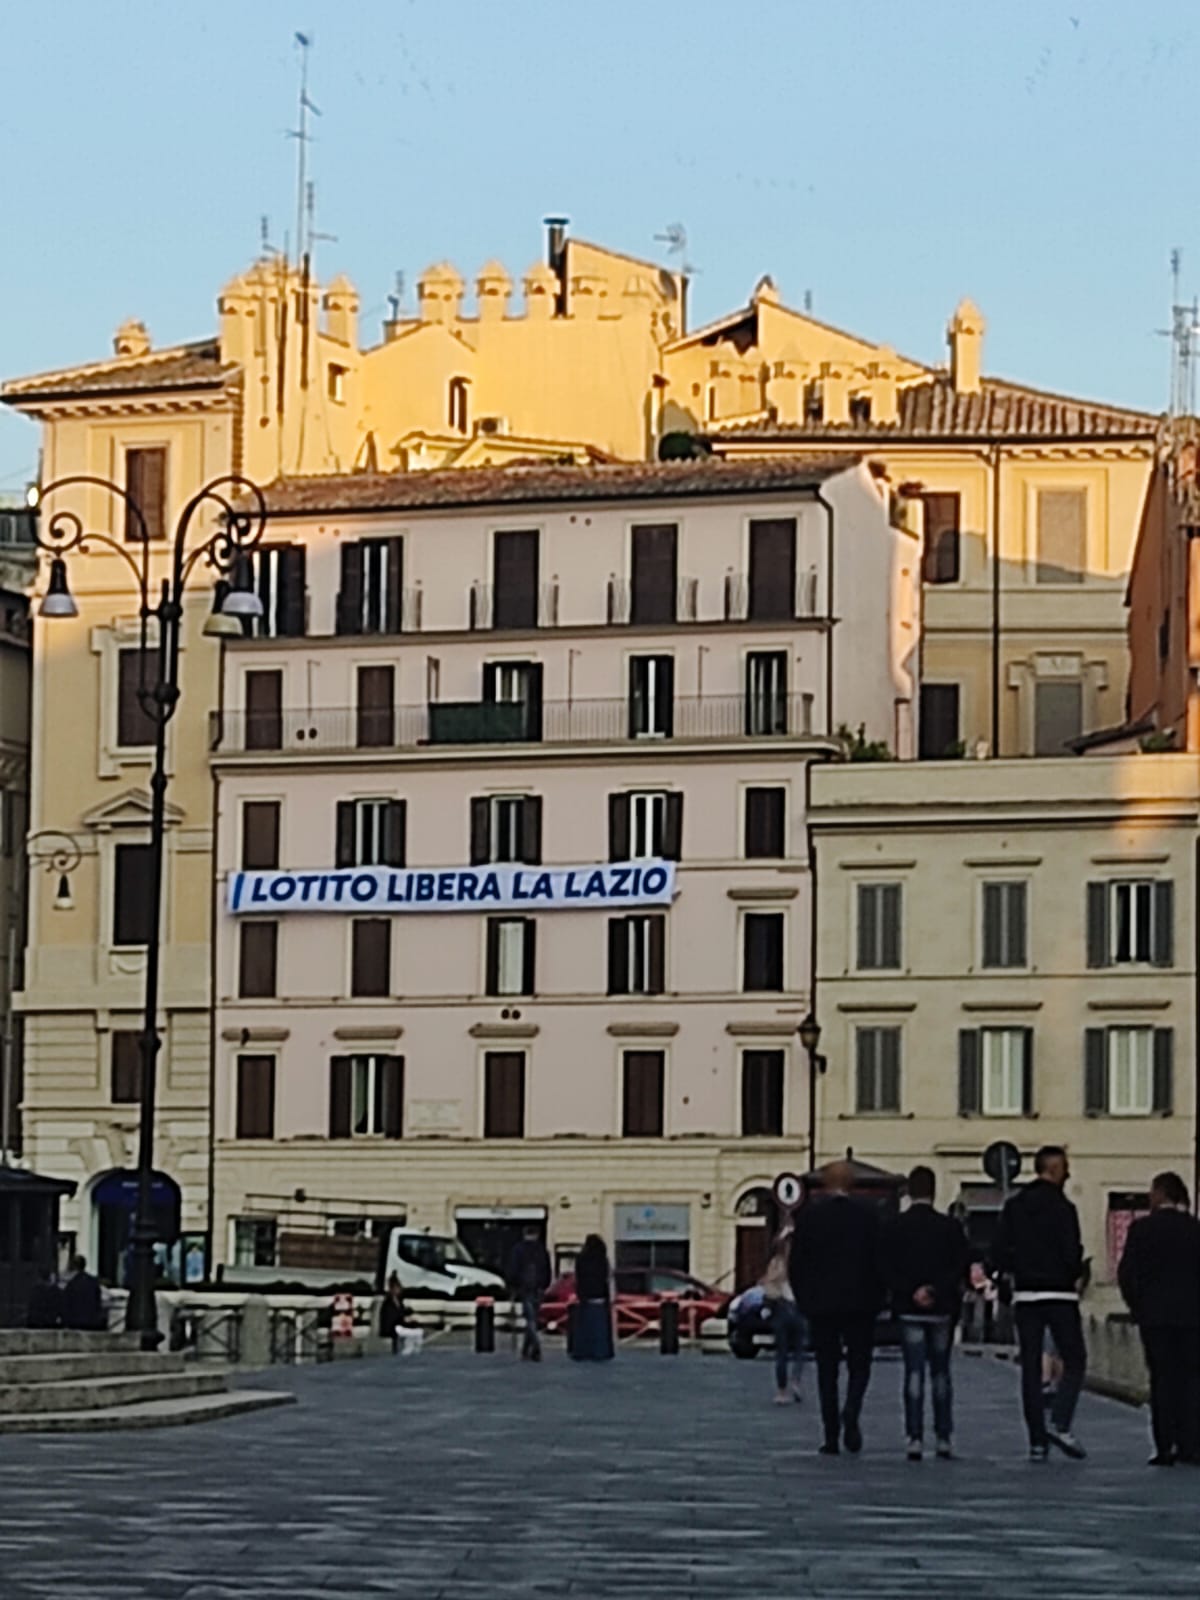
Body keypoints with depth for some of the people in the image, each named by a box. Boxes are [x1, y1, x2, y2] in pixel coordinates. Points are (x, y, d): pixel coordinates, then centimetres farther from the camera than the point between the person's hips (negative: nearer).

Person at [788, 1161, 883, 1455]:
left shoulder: (809, 1214, -2)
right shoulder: (867, 1215, -3)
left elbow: (796, 1263, -1)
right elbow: (878, 1260, -2)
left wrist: (804, 1299, 10)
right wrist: (876, 1300, 7)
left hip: (820, 1305, 0)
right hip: (860, 1305, 0)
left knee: (827, 1370, 6)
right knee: (859, 1366, 8)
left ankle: (831, 1437, 4)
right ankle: (851, 1414, -18)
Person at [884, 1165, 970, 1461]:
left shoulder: (896, 1228, -2)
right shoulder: (949, 1227, -2)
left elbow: (888, 1270, -7)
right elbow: (963, 1267, -7)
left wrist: (912, 1292, -9)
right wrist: (938, 1290, -8)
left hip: (909, 1311, -1)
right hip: (942, 1310, 1)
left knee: (914, 1373, 1)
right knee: (940, 1373, 10)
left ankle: (915, 1438, -6)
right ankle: (944, 1438, 9)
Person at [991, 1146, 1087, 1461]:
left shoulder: (1014, 1207, 7)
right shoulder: (1062, 1208, -10)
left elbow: (999, 1256, 3)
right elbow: (1072, 1254, -14)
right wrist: (1075, 1276, 6)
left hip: (1025, 1296, 5)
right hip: (1059, 1296, -5)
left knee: (1030, 1368, 6)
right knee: (1074, 1361, 3)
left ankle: (1037, 1441, 4)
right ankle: (1060, 1423, -15)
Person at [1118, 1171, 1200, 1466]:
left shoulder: (1143, 1228, -4)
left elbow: (1126, 1273, -5)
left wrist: (1138, 1308, 7)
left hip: (1155, 1315, -1)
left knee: (1162, 1379, 1)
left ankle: (1165, 1447, -2)